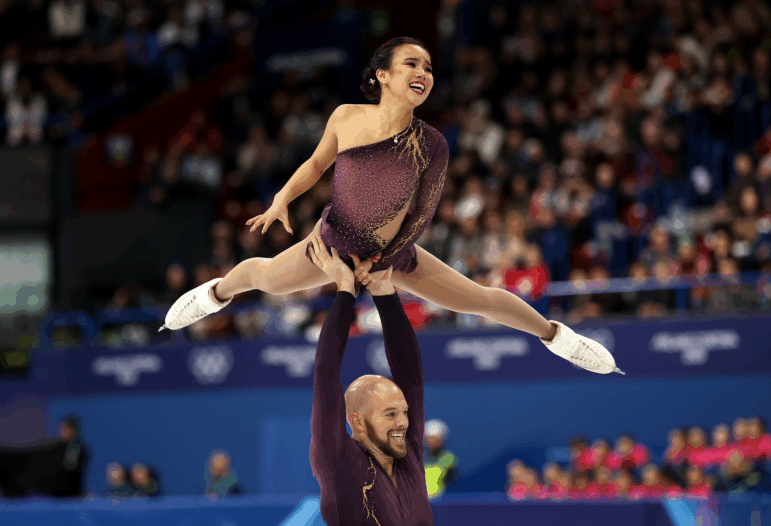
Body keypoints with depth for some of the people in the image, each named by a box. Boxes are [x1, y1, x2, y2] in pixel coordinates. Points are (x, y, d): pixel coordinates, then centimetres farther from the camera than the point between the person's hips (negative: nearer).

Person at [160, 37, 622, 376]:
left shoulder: (432, 145, -27)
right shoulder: (346, 118, -22)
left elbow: (424, 211, -10)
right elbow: (317, 164, -1)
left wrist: (384, 263, -7)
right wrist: (282, 199, -15)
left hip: (394, 255, -1)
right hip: (334, 244, 1)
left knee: (480, 299, 8)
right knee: (264, 277, 23)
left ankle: (554, 334, 38)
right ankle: (219, 292, 62)